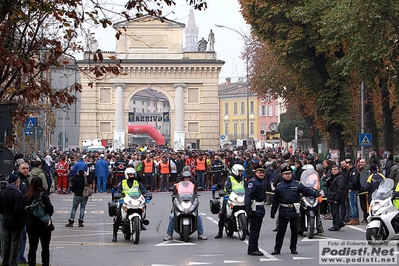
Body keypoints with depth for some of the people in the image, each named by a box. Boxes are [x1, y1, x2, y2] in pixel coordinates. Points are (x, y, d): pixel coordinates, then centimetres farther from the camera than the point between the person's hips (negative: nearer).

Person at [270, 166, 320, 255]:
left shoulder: (297, 184, 3)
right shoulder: (279, 186, 8)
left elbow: (307, 191, -5)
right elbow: (275, 201, 11)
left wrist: (316, 194, -23)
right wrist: (272, 213, 9)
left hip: (294, 211, 0)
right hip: (283, 211, 0)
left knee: (294, 231, 6)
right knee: (281, 231, 3)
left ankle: (293, 248, 17)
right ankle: (277, 248, 8)